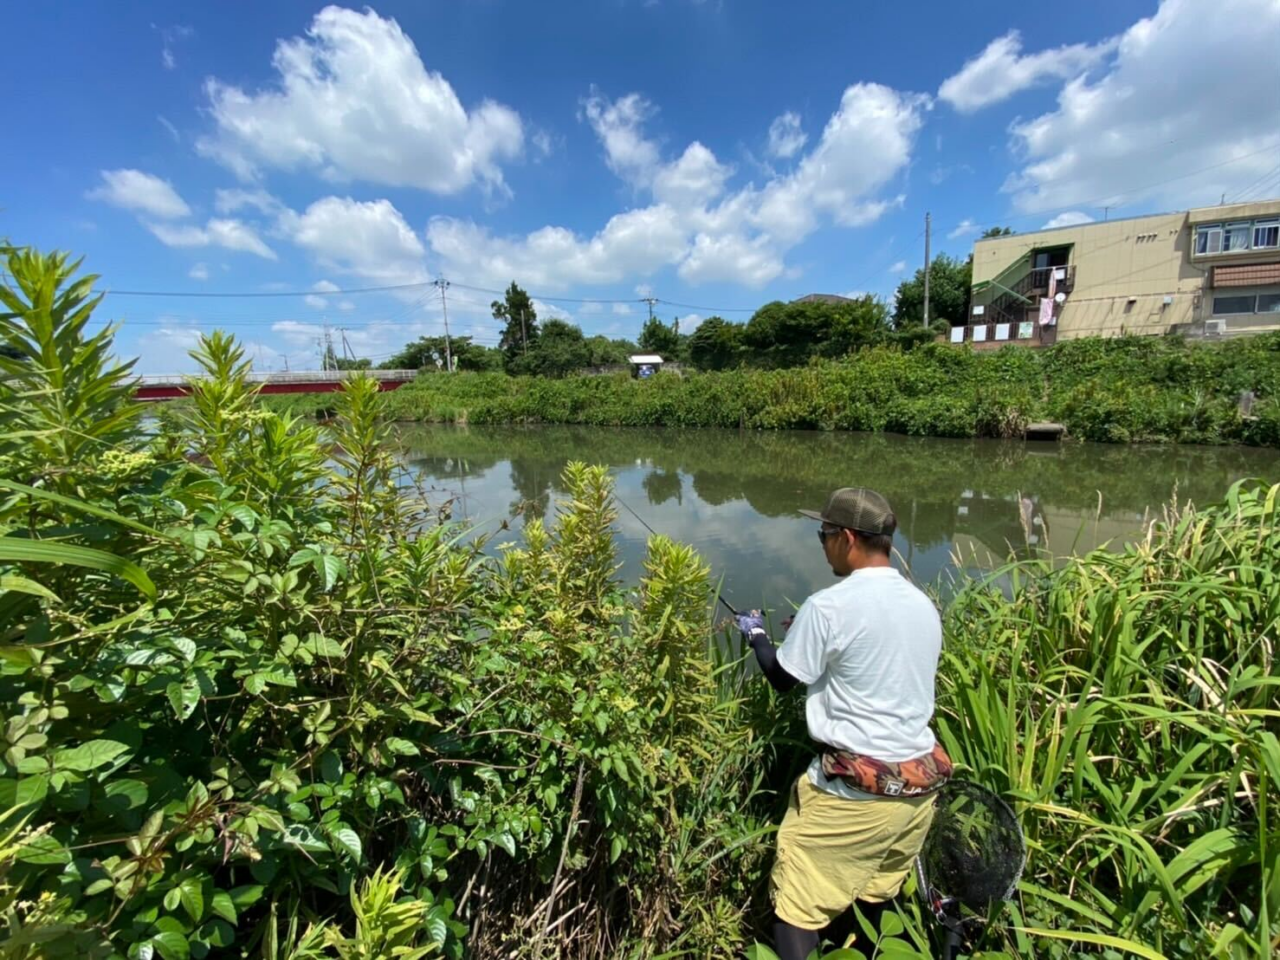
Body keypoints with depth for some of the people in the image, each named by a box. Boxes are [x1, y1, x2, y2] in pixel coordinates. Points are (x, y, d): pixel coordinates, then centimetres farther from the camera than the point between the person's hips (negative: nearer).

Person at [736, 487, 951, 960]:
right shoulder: (924, 606, 2)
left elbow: (782, 678, -7)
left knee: (798, 910, 9)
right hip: (920, 786, 7)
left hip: (853, 791, -7)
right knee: (877, 900, 25)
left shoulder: (829, 606, -19)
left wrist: (756, 634, 11)